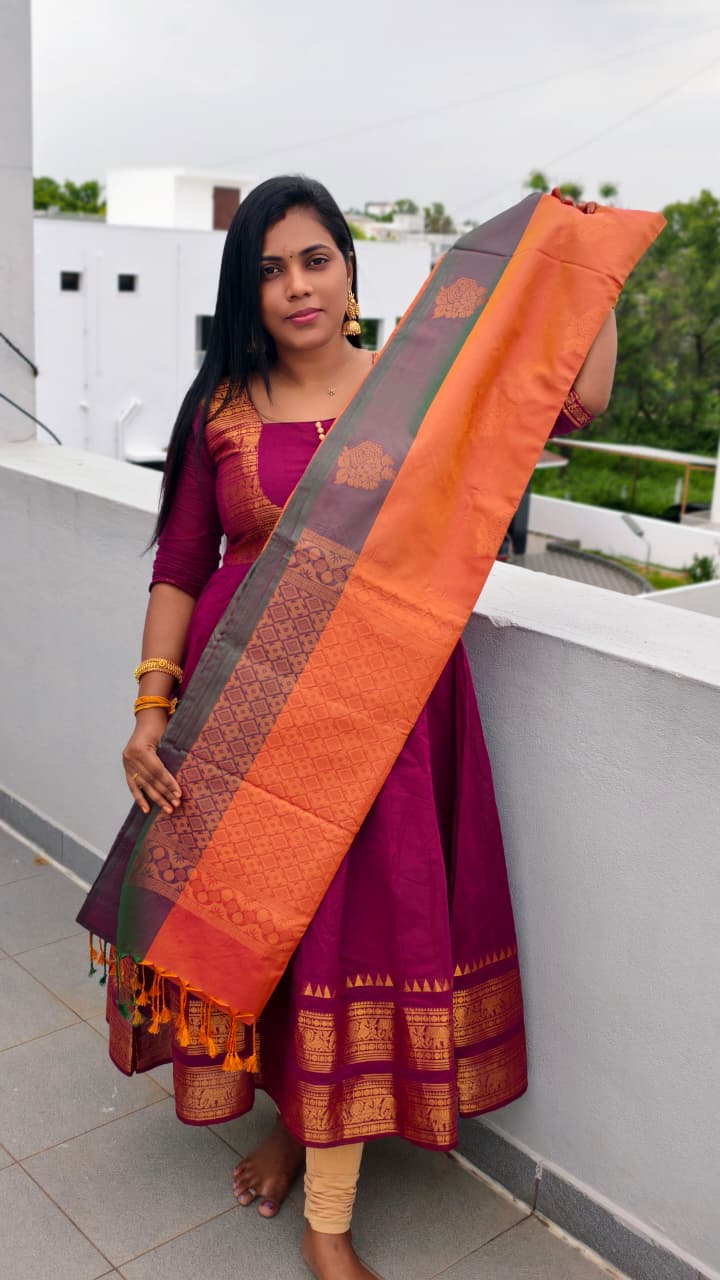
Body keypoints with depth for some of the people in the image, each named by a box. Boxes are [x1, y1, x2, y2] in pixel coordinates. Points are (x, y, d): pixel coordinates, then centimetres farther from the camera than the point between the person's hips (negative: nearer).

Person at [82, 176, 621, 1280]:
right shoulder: (222, 409, 3)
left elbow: (575, 403, -8)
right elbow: (180, 568, 4)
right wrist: (149, 712, -4)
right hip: (244, 694, 2)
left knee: (355, 933, 2)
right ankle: (286, 1120, 43)